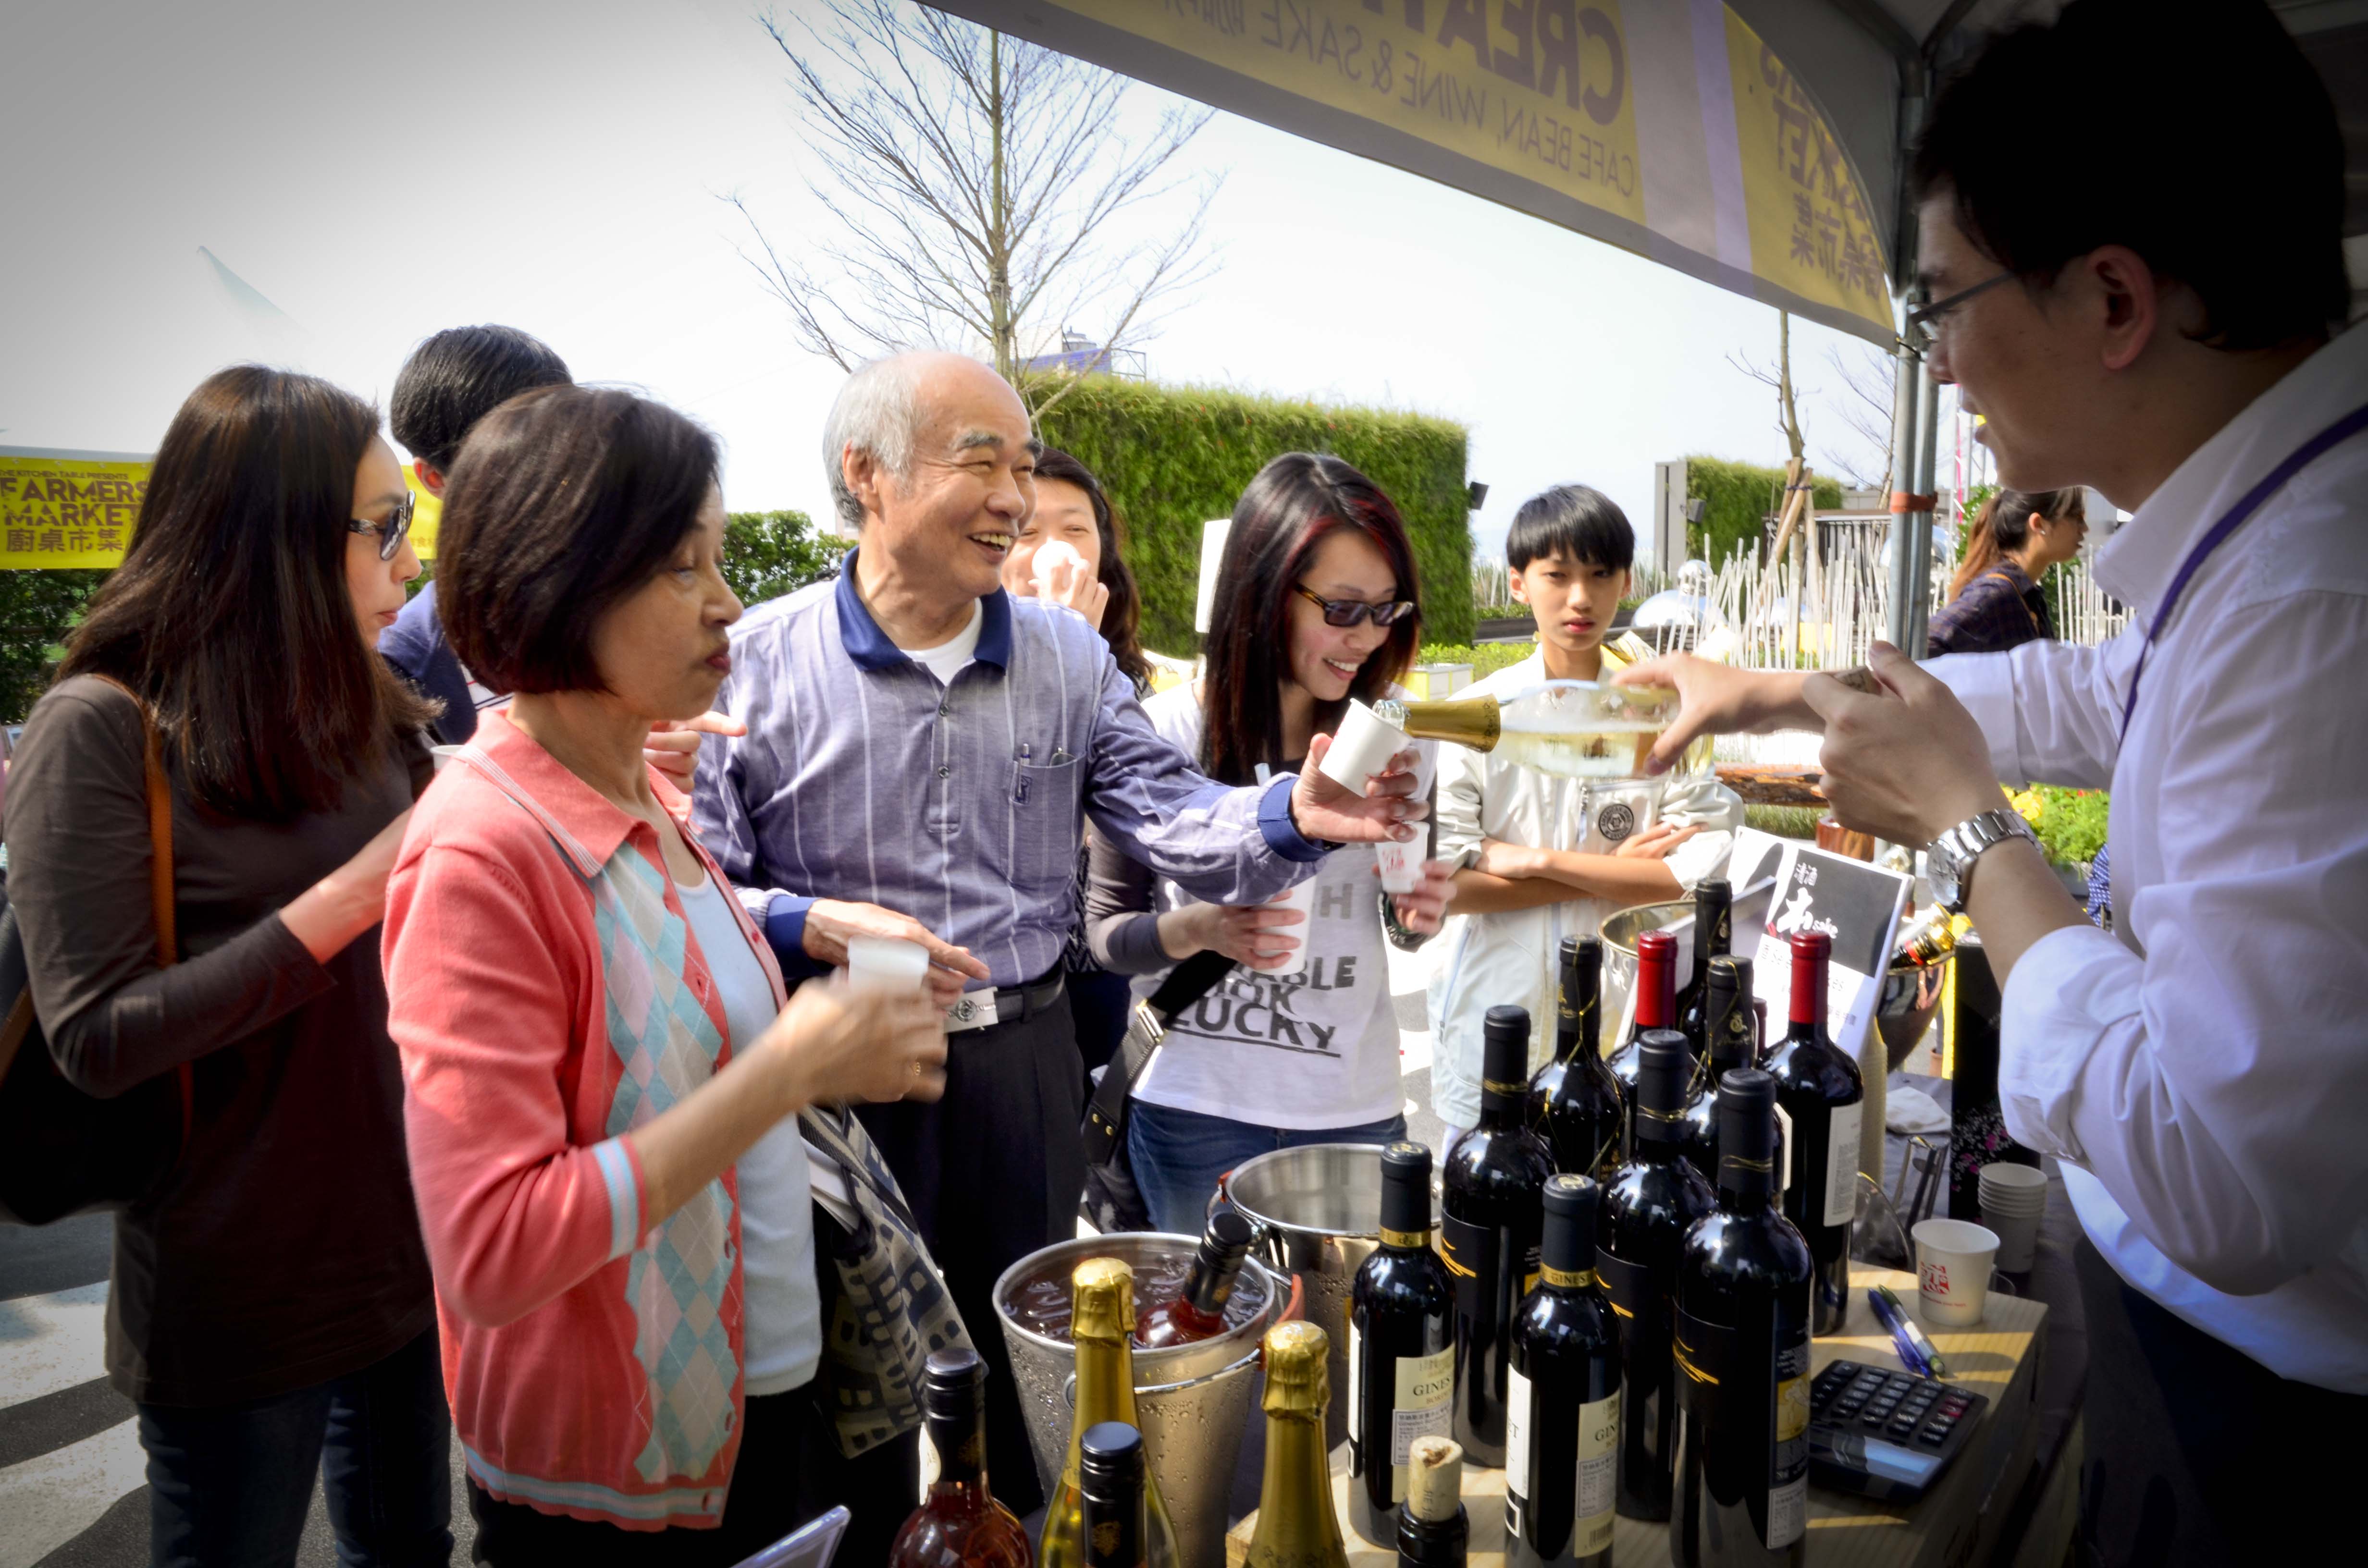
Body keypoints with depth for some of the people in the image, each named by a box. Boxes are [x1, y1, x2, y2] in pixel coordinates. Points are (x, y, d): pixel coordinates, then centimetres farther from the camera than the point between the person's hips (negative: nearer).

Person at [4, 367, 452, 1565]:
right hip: (241, 1298, -5)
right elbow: (98, 1038, -21)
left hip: (402, 1246, 6)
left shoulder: (366, 712, 3)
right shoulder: (100, 729, -15)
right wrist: (353, 896, -24)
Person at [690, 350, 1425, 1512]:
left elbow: (1173, 819, -5)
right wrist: (813, 929, -24)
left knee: (1024, 1365, 21)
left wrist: (1292, 817, -24)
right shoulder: (756, 663, -7)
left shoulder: (1068, 656, 3)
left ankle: (1016, 1534, 45)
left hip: (1023, 1062, 3)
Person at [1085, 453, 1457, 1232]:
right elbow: (1106, 928, -4)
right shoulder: (1165, 734, -11)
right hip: (1198, 1111, -2)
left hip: (1358, 1107, 2)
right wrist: (1198, 928, -23)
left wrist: (1420, 915, -11)